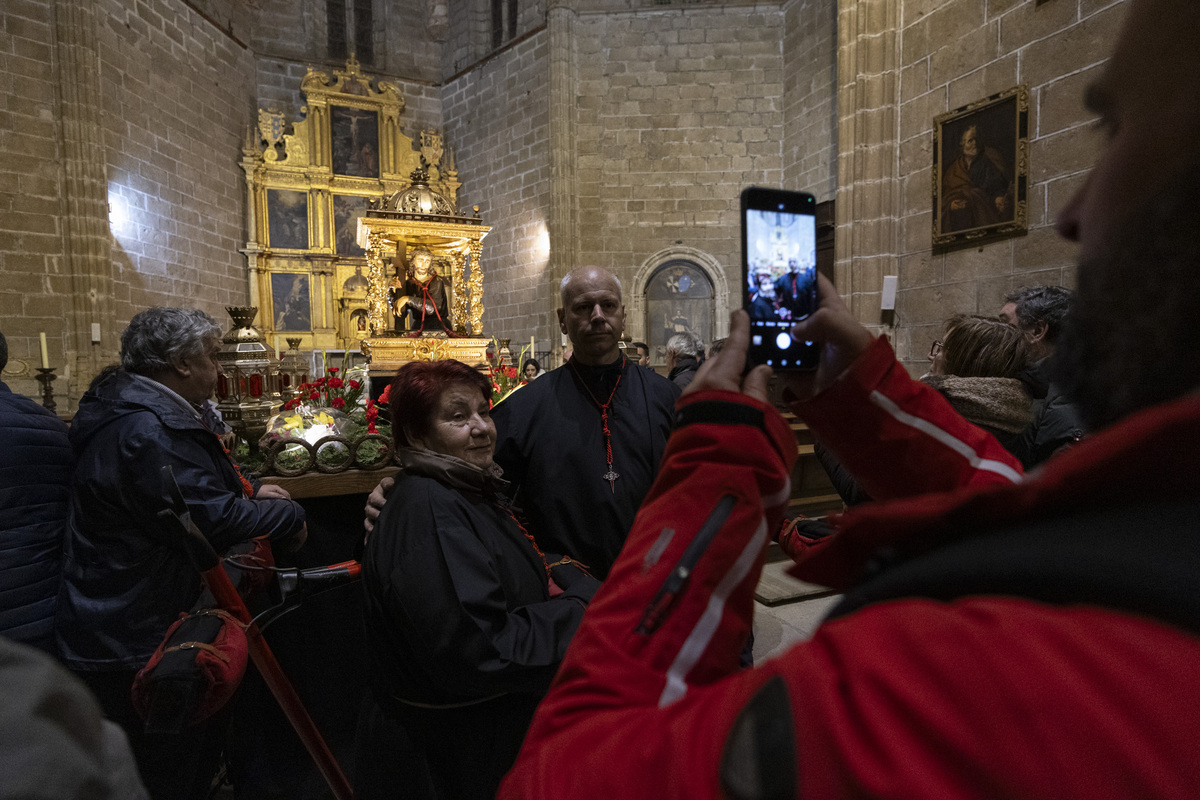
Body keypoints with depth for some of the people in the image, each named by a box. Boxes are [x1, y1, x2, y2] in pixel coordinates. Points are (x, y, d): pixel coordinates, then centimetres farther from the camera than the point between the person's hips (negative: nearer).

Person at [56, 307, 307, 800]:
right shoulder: (145, 431, -25)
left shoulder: (137, 413, 11)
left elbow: (190, 486, 24)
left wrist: (248, 492, 8)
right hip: (136, 647, -11)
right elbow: (212, 520, -28)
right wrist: (289, 516, -13)